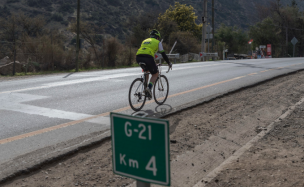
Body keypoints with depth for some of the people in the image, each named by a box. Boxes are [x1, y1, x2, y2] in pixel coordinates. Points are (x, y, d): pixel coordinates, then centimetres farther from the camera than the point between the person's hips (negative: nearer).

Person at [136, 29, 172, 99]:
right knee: (155, 74, 14)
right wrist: (169, 63, 34)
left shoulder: (145, 41, 34)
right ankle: (149, 88, -9)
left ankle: (145, 87, 23)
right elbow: (163, 54, 21)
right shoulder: (158, 42, 19)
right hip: (148, 58, -5)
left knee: (146, 71, 33)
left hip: (138, 57, 5)